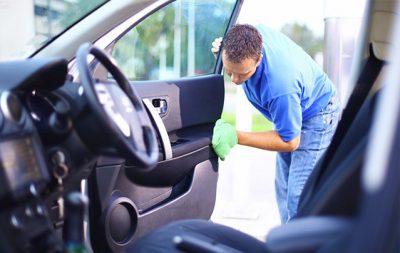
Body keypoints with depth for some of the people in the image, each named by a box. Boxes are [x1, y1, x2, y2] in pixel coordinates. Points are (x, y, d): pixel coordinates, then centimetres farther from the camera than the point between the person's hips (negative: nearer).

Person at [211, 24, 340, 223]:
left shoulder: (280, 86, -43)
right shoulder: (250, 37, -23)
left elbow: (289, 142, -27)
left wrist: (236, 137, -31)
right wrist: (220, 52, -17)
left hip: (316, 116, -8)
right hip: (288, 109, 8)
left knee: (298, 197, -15)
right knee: (284, 190, 12)